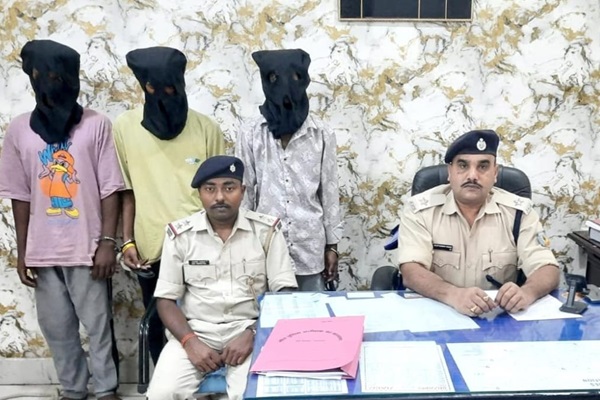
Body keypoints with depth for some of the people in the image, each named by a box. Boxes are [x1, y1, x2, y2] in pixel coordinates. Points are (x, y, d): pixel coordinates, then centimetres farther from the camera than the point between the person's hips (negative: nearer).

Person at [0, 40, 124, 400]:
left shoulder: (96, 125, -6)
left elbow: (110, 189, -6)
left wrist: (108, 242, -11)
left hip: (87, 248, -3)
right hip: (42, 251, 3)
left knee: (98, 325, 8)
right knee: (57, 328, 14)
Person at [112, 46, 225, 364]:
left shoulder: (206, 128, -3)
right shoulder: (125, 126, -1)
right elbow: (127, 190, 4)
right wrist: (127, 242, -1)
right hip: (151, 249, 1)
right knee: (158, 327, 15)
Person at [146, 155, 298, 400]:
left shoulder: (267, 231, -2)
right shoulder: (180, 234, 1)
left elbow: (285, 294, -3)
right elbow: (166, 300, 2)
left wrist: (252, 334, -15)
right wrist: (190, 342, -13)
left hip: (250, 329, -1)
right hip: (195, 330, 2)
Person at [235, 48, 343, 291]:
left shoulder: (321, 135, -1)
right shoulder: (249, 135, -3)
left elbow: (329, 193, 3)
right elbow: (244, 194, 2)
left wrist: (332, 246, 4)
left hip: (310, 250, 1)